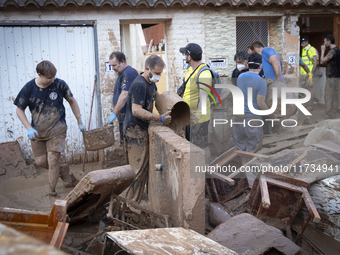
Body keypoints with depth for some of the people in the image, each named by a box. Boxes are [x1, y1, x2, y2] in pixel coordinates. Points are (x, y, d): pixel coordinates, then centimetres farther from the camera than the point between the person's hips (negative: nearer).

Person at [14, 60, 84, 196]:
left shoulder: (59, 84, -11)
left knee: (53, 160, -6)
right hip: (37, 131, 2)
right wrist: (29, 128, -13)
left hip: (57, 130, -2)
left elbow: (72, 101, 4)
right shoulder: (29, 88, -11)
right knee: (40, 161, 6)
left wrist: (80, 122, 6)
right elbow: (19, 109, -1)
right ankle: (62, 170, 33)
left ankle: (52, 189, 10)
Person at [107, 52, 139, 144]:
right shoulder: (123, 74, 18)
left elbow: (124, 96, -23)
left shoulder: (129, 73, -16)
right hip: (123, 116, 10)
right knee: (124, 141, 11)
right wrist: (116, 113, 20)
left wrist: (114, 113, -21)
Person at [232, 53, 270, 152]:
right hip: (252, 118, -5)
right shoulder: (261, 82, -13)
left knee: (238, 148, 12)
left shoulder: (240, 77, 6)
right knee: (252, 150, 4)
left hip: (238, 117, 5)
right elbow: (260, 103, -14)